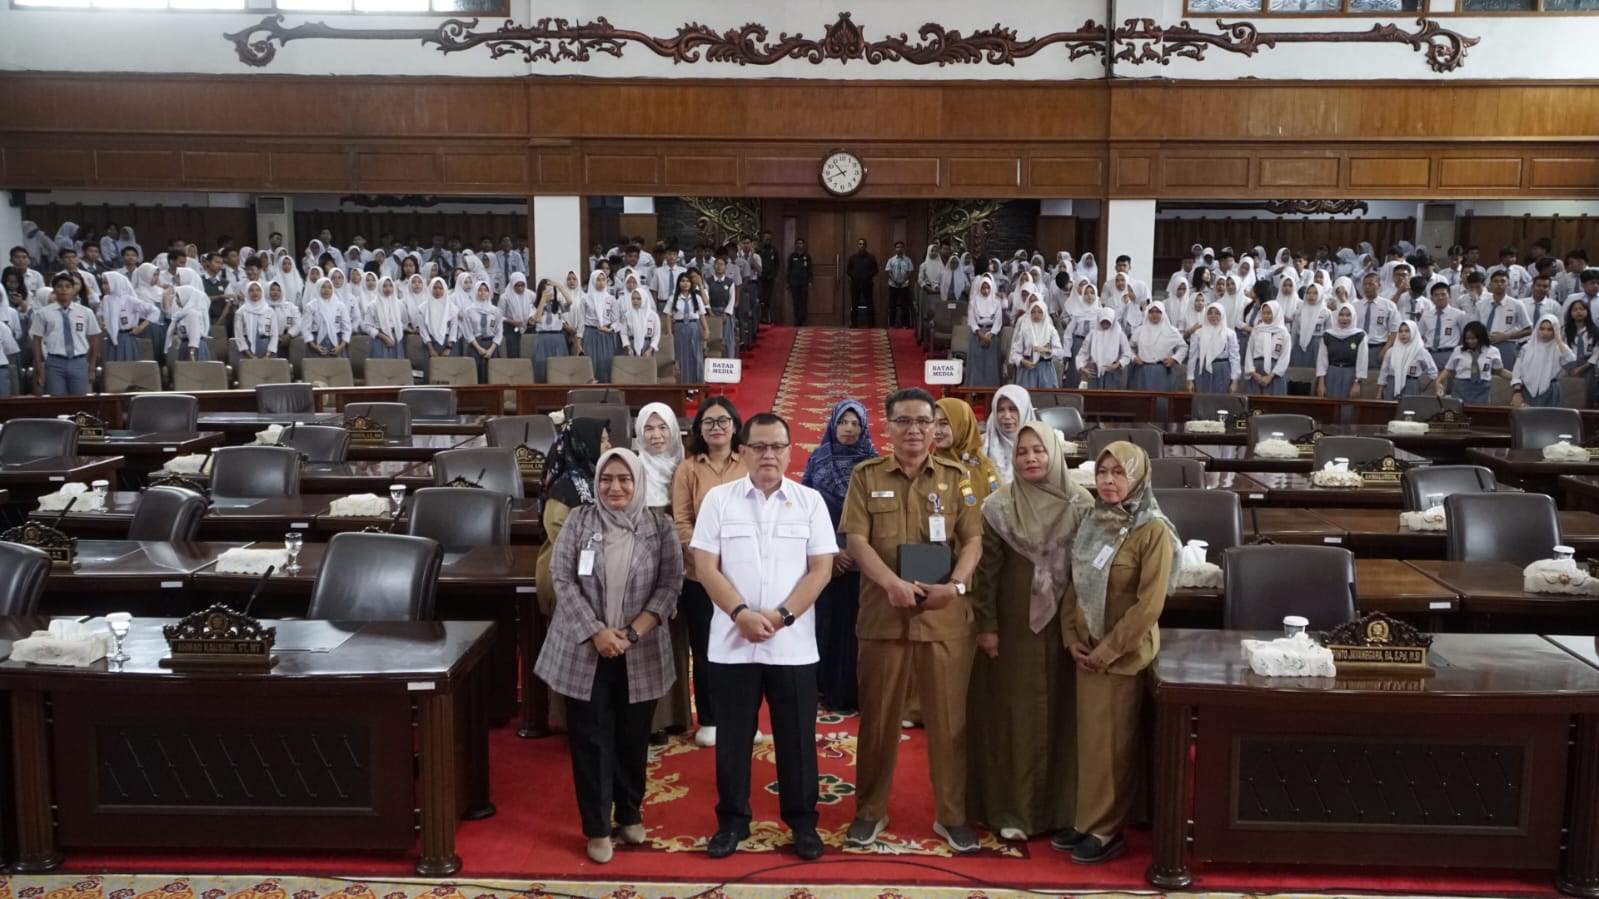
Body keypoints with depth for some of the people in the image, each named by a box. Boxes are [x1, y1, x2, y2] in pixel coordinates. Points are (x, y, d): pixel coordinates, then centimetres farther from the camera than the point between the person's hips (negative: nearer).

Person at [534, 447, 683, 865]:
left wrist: (632, 633, -14)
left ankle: (630, 814, 31)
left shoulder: (659, 526, 0)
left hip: (640, 654, 1)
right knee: (591, 739, 4)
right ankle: (597, 827, 15)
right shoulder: (579, 521, -1)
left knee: (633, 737, 12)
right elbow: (563, 581, -5)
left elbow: (670, 585, -4)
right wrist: (597, 632, -14)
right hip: (585, 652, 0)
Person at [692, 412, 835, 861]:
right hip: (732, 642, 0)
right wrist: (742, 614, -14)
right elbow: (706, 567, -2)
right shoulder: (718, 499, 2)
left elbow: (821, 568, -1)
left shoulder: (810, 501, 2)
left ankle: (802, 820, 22)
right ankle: (732, 820, 24)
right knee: (732, 736, 9)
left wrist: (782, 616, -12)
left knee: (797, 736, 8)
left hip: (793, 644, 0)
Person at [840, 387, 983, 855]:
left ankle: (951, 815, 20)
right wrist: (893, 583, -19)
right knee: (878, 717, 9)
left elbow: (973, 540, 1)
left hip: (945, 617, 0)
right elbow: (856, 540, -4)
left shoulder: (956, 478, 6)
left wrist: (955, 586, -17)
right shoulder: (866, 475, 3)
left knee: (949, 717, 6)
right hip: (883, 614, 0)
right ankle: (870, 811, 23)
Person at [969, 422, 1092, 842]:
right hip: (1013, 623, -1)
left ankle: (1060, 807, 19)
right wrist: (985, 625, -6)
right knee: (1015, 713, 3)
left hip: (1064, 623, 1)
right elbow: (986, 569, -2)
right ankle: (1013, 809, 11)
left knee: (1059, 712, 7)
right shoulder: (999, 507, -3)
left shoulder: (1081, 505, -1)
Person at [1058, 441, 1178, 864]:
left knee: (1113, 743, 3)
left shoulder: (1153, 531, -14)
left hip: (1124, 654, -6)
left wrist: (1107, 651, -15)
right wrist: (1072, 637, 0)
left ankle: (1107, 831, 14)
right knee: (1089, 738, 13)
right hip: (1086, 650, 6)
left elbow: (1149, 604, -17)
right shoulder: (1092, 523, 7)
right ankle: (1086, 820, 24)